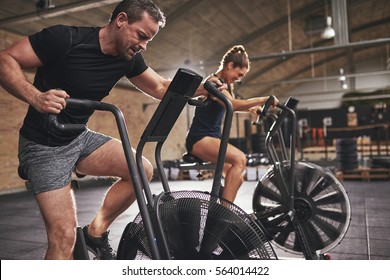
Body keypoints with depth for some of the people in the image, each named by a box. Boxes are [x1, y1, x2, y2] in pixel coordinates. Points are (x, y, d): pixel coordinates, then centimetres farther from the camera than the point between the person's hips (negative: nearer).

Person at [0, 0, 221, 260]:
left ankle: (97, 231, 11)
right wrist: (36, 98, -35)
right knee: (64, 235, -13)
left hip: (80, 138, 7)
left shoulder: (129, 57, -2)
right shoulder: (66, 38, -20)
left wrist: (202, 87, -9)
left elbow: (161, 87, 7)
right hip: (44, 146, -6)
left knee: (143, 170, -5)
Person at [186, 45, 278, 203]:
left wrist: (252, 109, 18)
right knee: (239, 159, -32)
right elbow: (233, 104, -32)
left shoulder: (227, 85, 16)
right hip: (200, 139, -10)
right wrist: (263, 100, -33)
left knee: (237, 178, 12)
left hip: (213, 138, 10)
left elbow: (233, 105, 34)